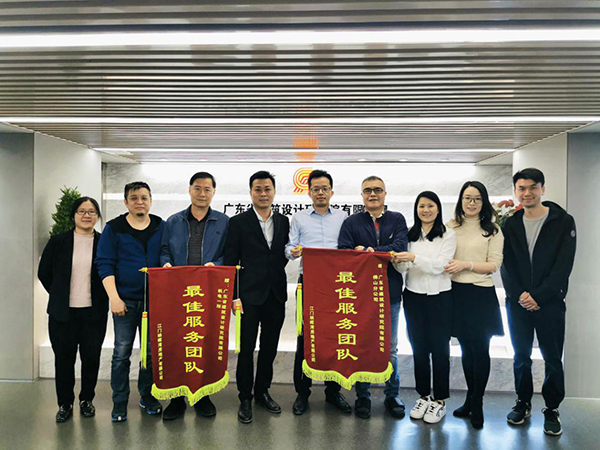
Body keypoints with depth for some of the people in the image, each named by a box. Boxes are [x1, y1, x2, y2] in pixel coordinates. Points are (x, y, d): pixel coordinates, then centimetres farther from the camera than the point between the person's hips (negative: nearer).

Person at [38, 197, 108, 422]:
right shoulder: (57, 242, 2)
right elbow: (44, 272, 9)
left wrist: (100, 298, 3)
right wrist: (60, 295, 7)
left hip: (94, 312, 0)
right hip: (63, 312, 1)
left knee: (91, 357, 7)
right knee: (64, 358, 7)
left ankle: (86, 399, 26)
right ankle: (65, 404, 23)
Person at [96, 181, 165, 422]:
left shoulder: (162, 227, 6)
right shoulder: (114, 228, -1)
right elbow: (104, 264, -4)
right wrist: (114, 297, -12)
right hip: (125, 300, -2)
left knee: (152, 352, 10)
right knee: (121, 353, 4)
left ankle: (147, 397, 27)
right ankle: (119, 403, 18)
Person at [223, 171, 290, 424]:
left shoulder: (283, 222, 8)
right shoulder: (238, 222, -3)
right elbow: (230, 262, -4)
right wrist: (233, 296, -9)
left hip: (276, 295, 4)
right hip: (250, 296, -4)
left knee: (269, 347, 14)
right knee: (247, 348, 4)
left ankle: (262, 391, 31)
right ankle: (245, 398, 20)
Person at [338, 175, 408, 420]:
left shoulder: (397, 220, 7)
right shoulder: (351, 222, 5)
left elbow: (400, 246, -11)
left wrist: (371, 252, -21)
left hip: (390, 292, 1)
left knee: (390, 348, 11)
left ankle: (392, 395, 26)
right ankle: (362, 396, 23)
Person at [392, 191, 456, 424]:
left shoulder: (448, 235, -3)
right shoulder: (409, 235, 7)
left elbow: (440, 265, -14)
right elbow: (403, 268, 3)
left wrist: (413, 258, -26)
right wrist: (397, 261, -19)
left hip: (439, 298, -3)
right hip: (413, 297, 3)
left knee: (439, 349, 4)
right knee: (418, 348, 11)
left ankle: (440, 401, 17)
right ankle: (423, 396, 25)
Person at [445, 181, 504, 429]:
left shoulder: (492, 230, -2)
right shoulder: (450, 226, 6)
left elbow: (494, 264, -7)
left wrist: (466, 264, -17)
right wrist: (448, 267, -4)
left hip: (481, 295, -3)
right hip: (456, 293, 3)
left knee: (480, 349, 2)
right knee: (465, 348, 14)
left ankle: (476, 404, 18)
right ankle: (470, 399, 29)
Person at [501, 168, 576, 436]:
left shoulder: (563, 222, -3)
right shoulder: (510, 225, 5)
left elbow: (563, 266, -10)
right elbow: (506, 265, 2)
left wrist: (539, 296, -16)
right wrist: (519, 296, -11)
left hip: (550, 303, -2)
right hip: (518, 303, 3)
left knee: (553, 359, 7)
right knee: (521, 356, 13)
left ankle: (552, 409, 24)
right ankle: (523, 403, 29)